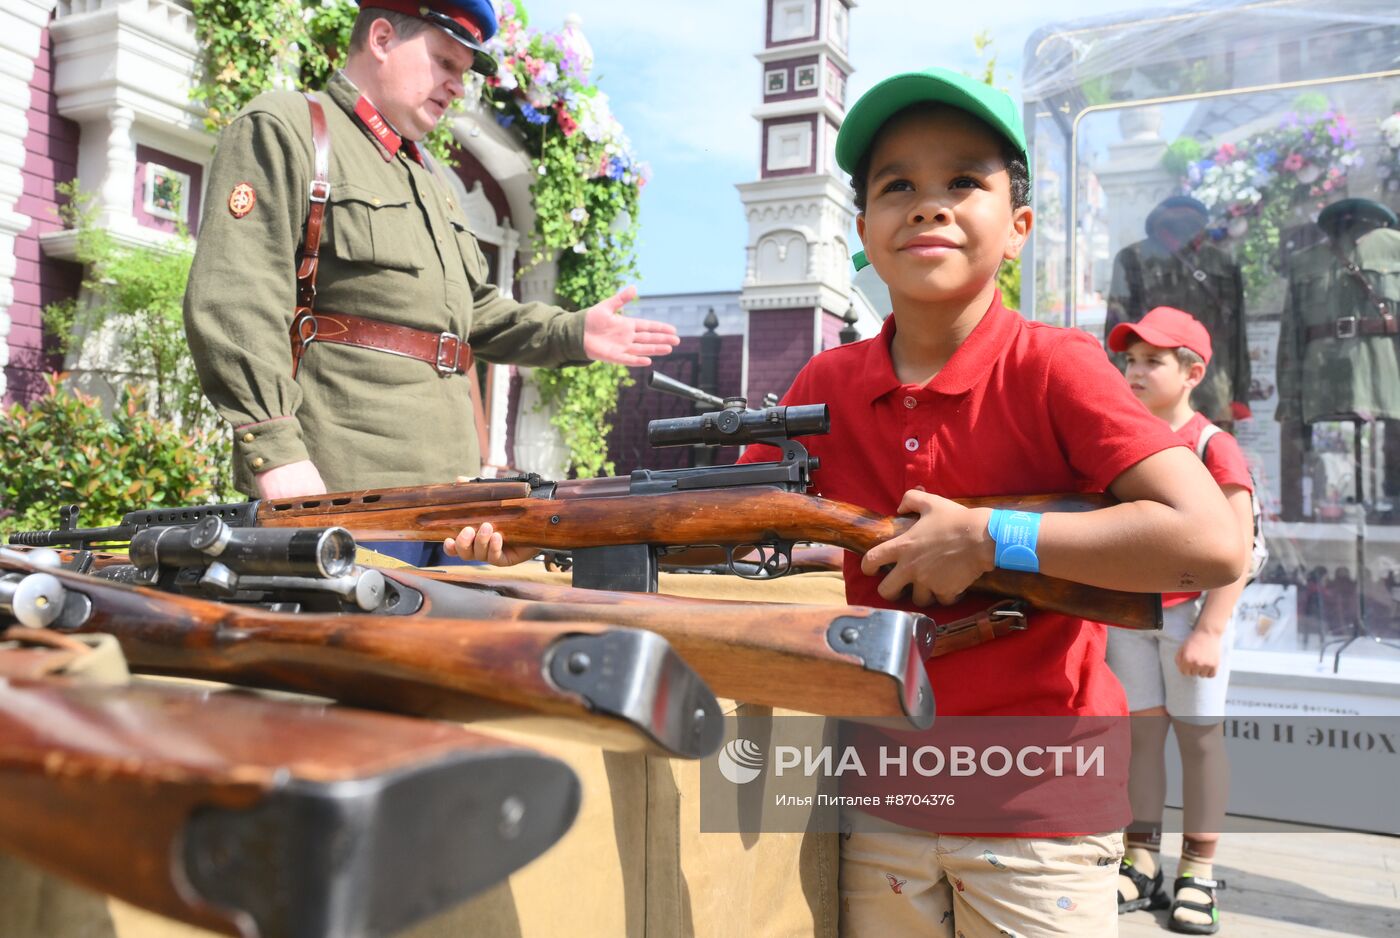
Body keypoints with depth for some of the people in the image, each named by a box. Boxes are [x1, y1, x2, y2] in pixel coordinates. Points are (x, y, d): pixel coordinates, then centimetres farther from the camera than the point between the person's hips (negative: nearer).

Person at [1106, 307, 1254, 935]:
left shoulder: (1213, 447, -10)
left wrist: (1209, 631, -18)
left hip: (1193, 610, -5)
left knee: (1198, 733, 4)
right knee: (1140, 731, 8)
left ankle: (1198, 872, 15)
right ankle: (1142, 863, 16)